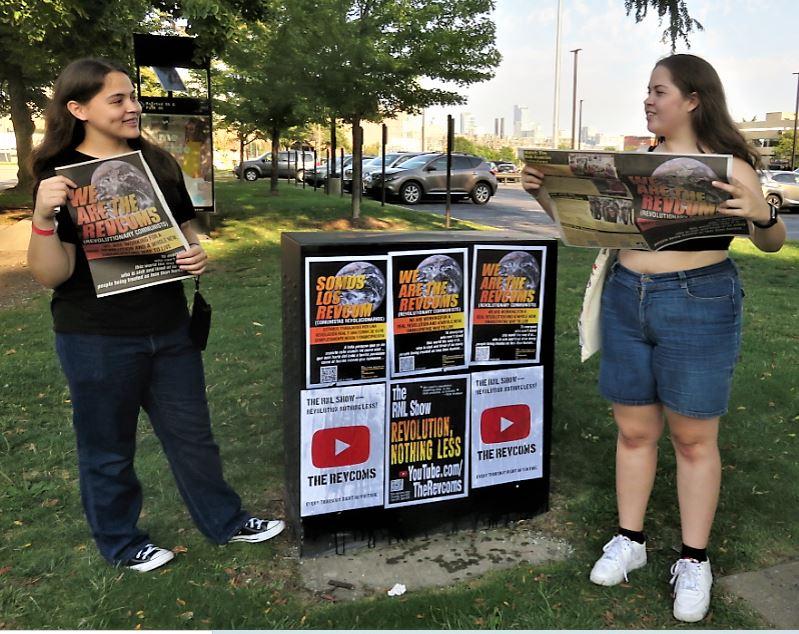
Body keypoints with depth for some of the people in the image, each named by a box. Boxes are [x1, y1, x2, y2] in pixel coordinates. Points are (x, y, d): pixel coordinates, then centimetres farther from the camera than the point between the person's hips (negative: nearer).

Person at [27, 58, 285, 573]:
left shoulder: (159, 163, 4)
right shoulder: (62, 176, -10)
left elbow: (186, 229, 17)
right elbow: (51, 275, -14)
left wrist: (198, 255, -6)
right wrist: (43, 216, -31)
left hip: (169, 328, 5)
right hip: (97, 339, -4)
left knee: (192, 433, 17)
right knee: (108, 449, 13)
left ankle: (225, 521, 35)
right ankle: (121, 542, 35)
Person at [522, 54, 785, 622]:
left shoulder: (726, 163, -4)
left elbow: (773, 243, -6)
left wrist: (762, 214, -27)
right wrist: (545, 191, -3)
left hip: (699, 306, -4)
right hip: (625, 300, 5)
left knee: (693, 437, 6)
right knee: (634, 429, 12)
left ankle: (694, 560, 21)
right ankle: (630, 540, 28)